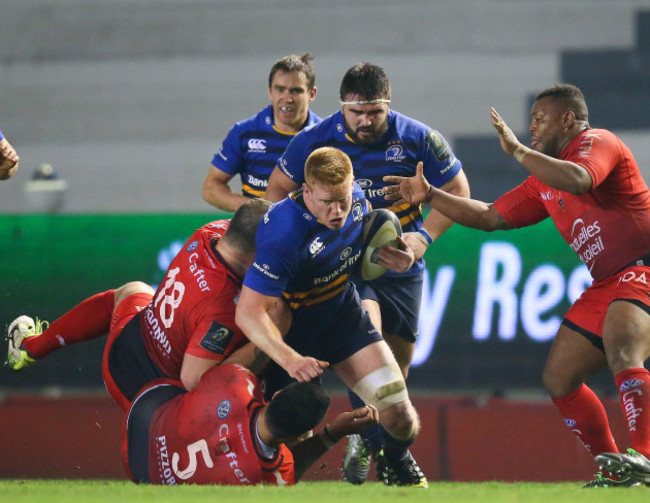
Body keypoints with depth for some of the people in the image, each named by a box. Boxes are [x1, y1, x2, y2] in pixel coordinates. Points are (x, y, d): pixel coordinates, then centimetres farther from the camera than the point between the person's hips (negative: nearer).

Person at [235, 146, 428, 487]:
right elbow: (248, 312, -35)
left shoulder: (356, 199, -12)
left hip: (344, 314, 5)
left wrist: (398, 257, -9)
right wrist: (290, 359, -48)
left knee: (399, 416, -6)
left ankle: (396, 460, 30)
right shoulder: (283, 233, -34)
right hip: (292, 328, -5)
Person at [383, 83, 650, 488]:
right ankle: (616, 473, 8)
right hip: (605, 284, 10)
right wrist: (430, 196, 19)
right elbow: (489, 217, 24)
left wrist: (517, 149, -25)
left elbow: (578, 181, -31)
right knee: (559, 378, 5)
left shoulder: (597, 143, -8)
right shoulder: (543, 184, 19)